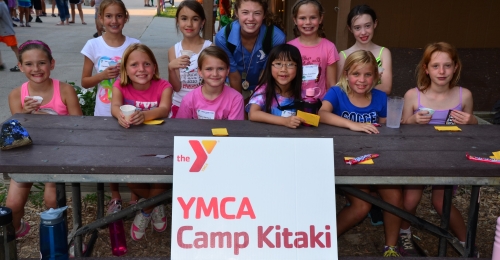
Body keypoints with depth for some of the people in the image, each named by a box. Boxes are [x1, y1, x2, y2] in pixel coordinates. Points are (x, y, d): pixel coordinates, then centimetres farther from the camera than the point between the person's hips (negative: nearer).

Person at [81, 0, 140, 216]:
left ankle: (135, 196, 28)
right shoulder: (93, 45, -5)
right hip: (105, 112, 1)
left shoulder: (134, 44, -6)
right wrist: (102, 75, -17)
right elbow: (85, 82, 0)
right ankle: (115, 197, 34)